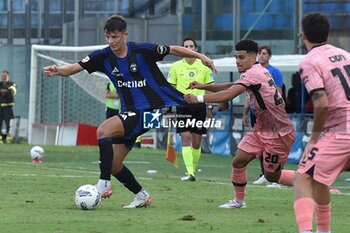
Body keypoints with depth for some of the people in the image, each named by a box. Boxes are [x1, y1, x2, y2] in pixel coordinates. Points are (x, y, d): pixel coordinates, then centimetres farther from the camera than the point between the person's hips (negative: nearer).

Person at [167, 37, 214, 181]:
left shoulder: (204, 66, 4)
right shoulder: (176, 66, 3)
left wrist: (210, 107, 7)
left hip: (199, 106, 1)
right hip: (182, 106, -1)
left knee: (196, 142, 5)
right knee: (186, 138, -12)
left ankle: (193, 171, 18)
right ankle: (190, 173, -16)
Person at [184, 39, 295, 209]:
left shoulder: (253, 74, -21)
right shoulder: (258, 71, 9)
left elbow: (228, 95, -29)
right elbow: (231, 87, 11)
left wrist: (199, 98, -30)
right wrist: (204, 86, 0)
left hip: (278, 133, -9)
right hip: (261, 129, 9)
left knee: (272, 175, 3)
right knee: (238, 161, 1)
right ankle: (238, 200, 14)